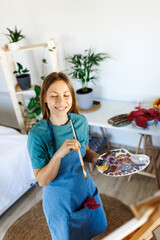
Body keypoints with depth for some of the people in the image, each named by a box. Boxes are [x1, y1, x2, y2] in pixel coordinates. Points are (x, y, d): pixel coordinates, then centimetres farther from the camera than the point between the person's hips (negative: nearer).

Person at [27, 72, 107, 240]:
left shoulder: (81, 121, -13)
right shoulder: (37, 135, -27)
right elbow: (42, 181, -23)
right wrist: (59, 154, -39)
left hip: (84, 187, 5)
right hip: (59, 197, -4)